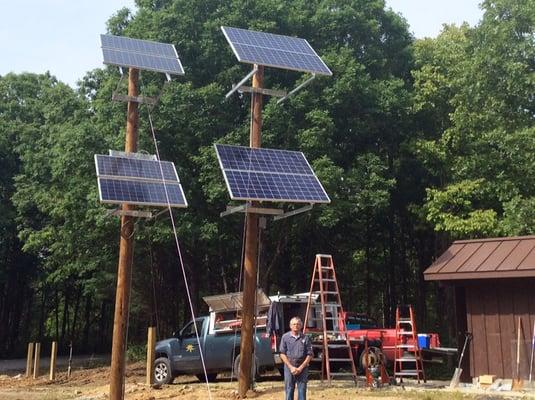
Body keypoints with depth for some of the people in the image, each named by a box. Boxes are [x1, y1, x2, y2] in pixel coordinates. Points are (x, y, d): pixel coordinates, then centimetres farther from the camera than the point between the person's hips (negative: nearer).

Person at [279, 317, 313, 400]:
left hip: (302, 368, 0)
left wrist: (301, 368, -8)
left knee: (302, 390, 2)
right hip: (289, 367, 0)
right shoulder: (285, 337, 1)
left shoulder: (305, 338, 1)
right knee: (289, 390, 4)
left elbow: (309, 355, 1)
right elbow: (282, 354, 0)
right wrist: (291, 367, -9)